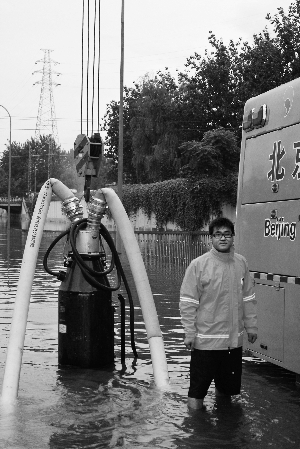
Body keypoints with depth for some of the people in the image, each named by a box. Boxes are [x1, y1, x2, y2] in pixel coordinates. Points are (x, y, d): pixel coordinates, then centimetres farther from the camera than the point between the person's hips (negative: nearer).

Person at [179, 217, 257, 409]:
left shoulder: (241, 263, 2)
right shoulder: (198, 265, -11)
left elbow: (248, 298, 11)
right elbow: (188, 302, -9)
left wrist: (251, 325, 12)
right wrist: (189, 333, -11)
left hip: (234, 339, 4)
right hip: (205, 339, -4)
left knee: (227, 386, 18)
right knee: (197, 388, 3)